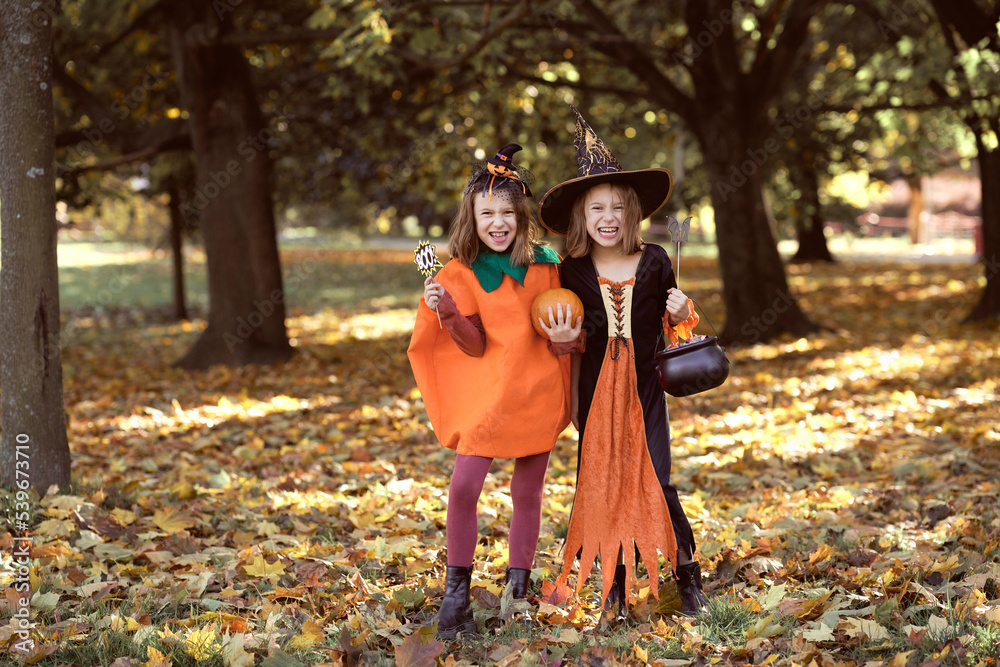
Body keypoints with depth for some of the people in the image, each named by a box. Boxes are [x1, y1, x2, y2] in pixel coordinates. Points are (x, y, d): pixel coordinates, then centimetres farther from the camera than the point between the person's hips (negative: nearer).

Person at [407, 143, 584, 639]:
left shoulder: (545, 263, 4)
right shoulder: (464, 273, -1)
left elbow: (567, 320, 14)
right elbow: (475, 346, -4)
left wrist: (566, 336, -9)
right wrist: (448, 314, -22)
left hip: (539, 388, 2)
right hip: (489, 388, -2)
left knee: (527, 492, 7)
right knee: (463, 488, -13)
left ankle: (517, 595, 20)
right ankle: (456, 597, 2)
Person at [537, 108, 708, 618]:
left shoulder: (654, 262, -2)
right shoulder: (572, 273, -2)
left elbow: (667, 326, 9)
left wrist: (681, 315, -10)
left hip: (644, 388, -1)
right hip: (596, 390, 1)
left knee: (655, 482, -6)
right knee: (602, 482, 4)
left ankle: (687, 576, 10)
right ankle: (617, 582, 17)